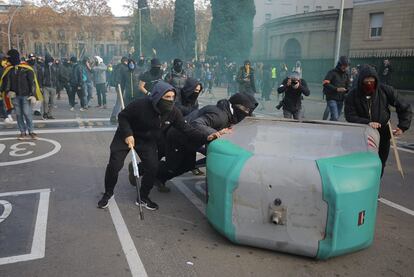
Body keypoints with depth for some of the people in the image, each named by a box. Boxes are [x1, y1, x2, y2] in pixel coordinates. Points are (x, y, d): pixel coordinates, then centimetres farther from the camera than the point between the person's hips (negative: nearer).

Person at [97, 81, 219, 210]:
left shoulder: (173, 112, -20)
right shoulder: (140, 105, -31)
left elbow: (186, 128, -16)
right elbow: (122, 116, -17)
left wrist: (205, 137, -29)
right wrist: (128, 134, -31)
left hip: (148, 141, 3)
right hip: (126, 136, -3)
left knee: (153, 167, -8)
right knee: (114, 165, -8)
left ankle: (143, 198, 15)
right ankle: (108, 193, 20)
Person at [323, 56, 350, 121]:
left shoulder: (346, 74, 12)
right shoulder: (332, 72, -7)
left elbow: (347, 86, 18)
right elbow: (325, 84, -16)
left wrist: (347, 90, -6)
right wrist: (336, 89, -23)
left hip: (341, 99, 6)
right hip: (332, 99, -6)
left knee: (337, 117, 11)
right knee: (335, 117, -16)